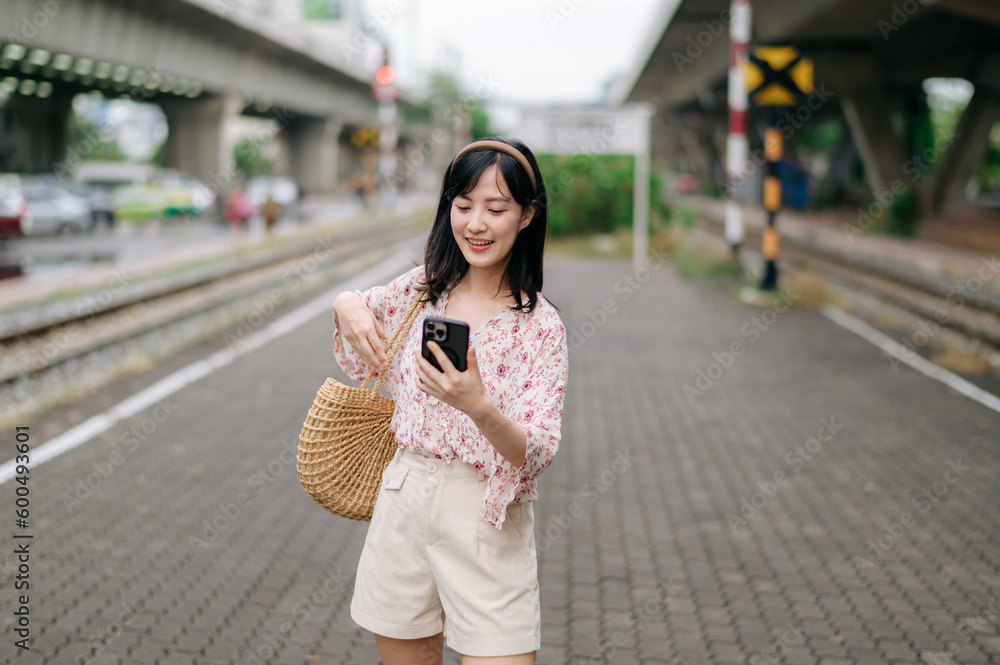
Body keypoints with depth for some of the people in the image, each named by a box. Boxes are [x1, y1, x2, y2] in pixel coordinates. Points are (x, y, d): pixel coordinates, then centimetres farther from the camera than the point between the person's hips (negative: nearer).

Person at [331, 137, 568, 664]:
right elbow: (355, 303, 23)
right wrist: (348, 306, -1)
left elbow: (536, 454, -18)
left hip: (485, 520, -4)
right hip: (403, 498, 4)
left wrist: (479, 407, -38)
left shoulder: (538, 325, -11)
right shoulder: (425, 288, 2)